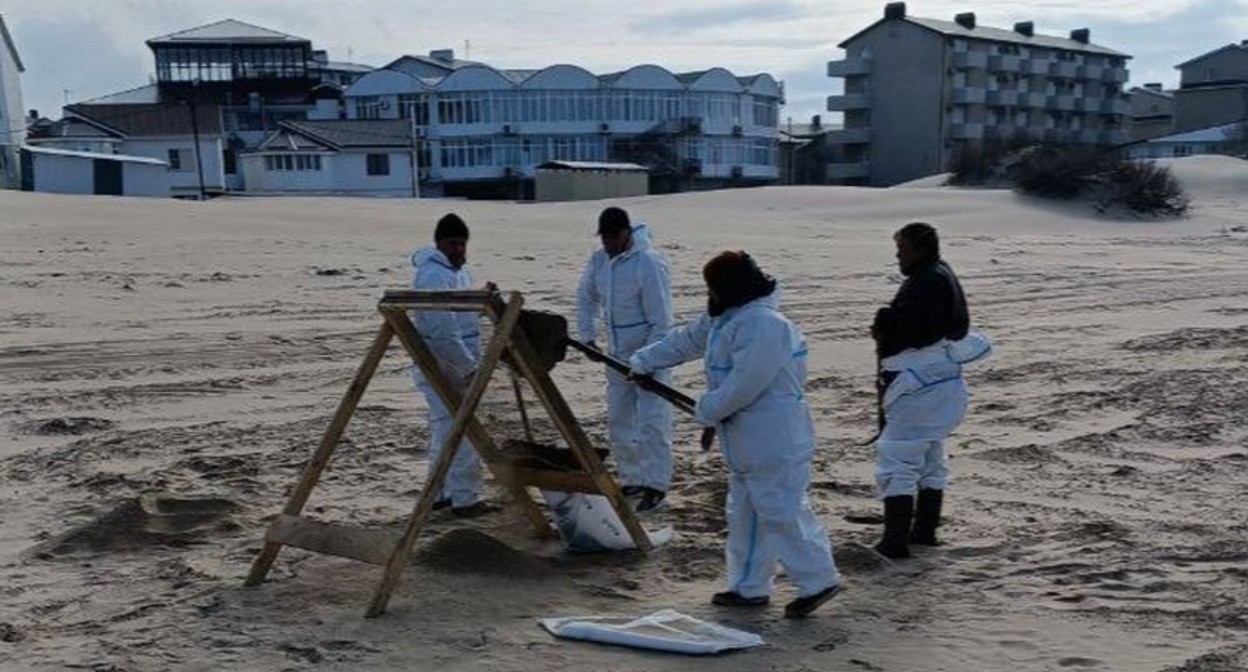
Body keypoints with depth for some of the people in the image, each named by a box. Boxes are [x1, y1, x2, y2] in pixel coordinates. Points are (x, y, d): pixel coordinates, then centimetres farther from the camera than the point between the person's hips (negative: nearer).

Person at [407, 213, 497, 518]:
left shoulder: (458, 270, 14)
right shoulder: (433, 275, -19)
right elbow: (442, 330, -25)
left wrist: (483, 301, 7)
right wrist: (468, 367, -24)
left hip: (457, 364, 10)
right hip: (441, 366, -10)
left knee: (446, 430, 16)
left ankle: (441, 493, 26)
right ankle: (465, 499, -4)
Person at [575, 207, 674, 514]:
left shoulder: (649, 263, -19)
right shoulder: (598, 260, 2)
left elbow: (661, 321, -18)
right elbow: (586, 298, 19)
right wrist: (588, 336, 8)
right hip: (618, 356, 8)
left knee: (652, 424, -8)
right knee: (619, 422, 13)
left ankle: (656, 485, 0)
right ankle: (632, 480, 25)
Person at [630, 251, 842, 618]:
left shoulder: (764, 325, -24)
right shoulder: (726, 318, 10)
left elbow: (743, 386, -28)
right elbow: (685, 340, 21)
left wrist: (706, 410, -14)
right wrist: (642, 361, 16)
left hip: (774, 443, -11)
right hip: (746, 442, 11)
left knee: (783, 513, -6)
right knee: (744, 515, 17)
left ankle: (819, 581, 5)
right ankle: (749, 587, 26)